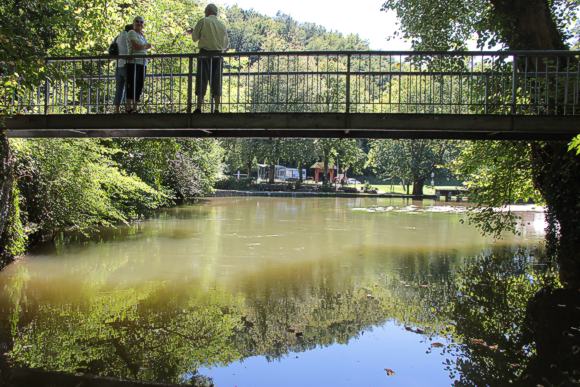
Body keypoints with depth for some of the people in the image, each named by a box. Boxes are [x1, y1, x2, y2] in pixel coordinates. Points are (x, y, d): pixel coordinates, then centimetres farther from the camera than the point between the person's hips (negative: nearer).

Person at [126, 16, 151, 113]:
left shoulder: (142, 35, 22)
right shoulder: (132, 33, -1)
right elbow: (136, 46, -14)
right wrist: (146, 46, 2)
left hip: (142, 63, 7)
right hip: (133, 62, -7)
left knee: (140, 86, 4)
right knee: (132, 85, -10)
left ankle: (135, 108, 7)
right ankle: (128, 107, -8)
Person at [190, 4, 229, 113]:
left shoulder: (203, 21, 0)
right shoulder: (222, 25, 11)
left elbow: (195, 37, 2)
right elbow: (226, 44, 15)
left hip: (204, 54, -3)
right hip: (218, 55, 3)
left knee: (201, 81, -2)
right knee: (216, 83, 5)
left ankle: (199, 108, -10)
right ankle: (216, 109, 0)